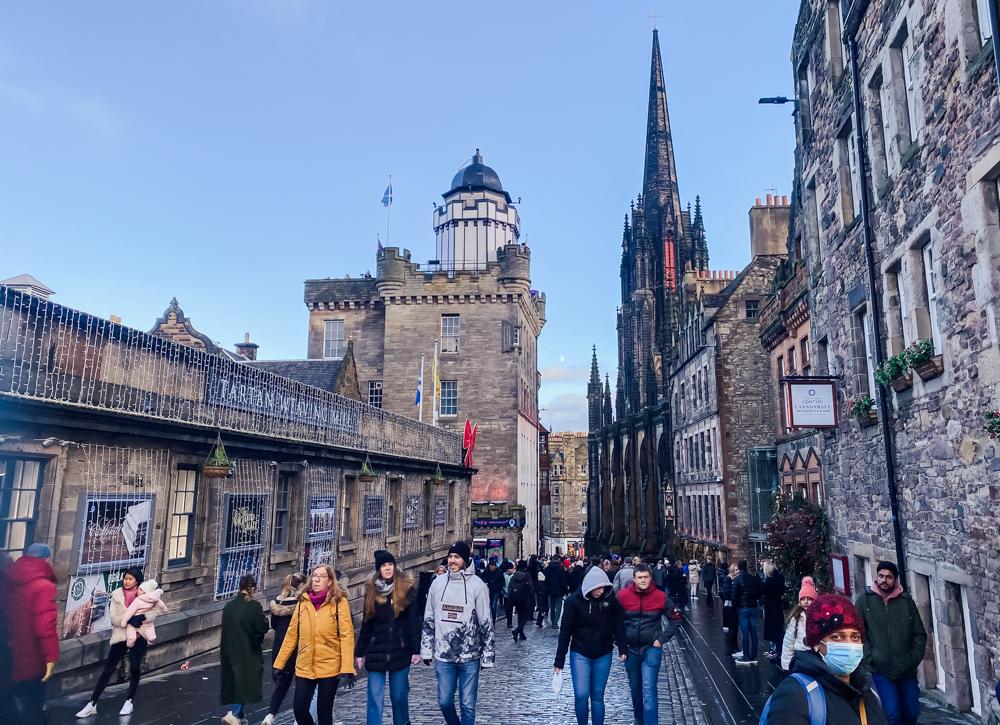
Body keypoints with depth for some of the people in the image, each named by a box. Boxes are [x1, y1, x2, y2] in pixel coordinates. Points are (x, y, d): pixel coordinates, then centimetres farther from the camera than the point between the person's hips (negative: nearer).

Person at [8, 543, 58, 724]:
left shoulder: (9, 582, 3)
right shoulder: (43, 586, -20)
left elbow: (9, 620, 13)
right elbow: (45, 625, -27)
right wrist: (51, 656, -20)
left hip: (9, 659, 7)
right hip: (31, 661, -7)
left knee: (16, 706, 21)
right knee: (32, 710, 9)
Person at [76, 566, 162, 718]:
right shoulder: (117, 594, -1)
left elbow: (157, 610, -7)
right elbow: (113, 616, -8)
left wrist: (143, 617, -25)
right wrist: (129, 620, -24)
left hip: (139, 635, 0)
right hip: (121, 636, 0)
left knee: (134, 668, 8)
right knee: (108, 669, 2)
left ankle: (129, 701, 25)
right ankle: (92, 704, 10)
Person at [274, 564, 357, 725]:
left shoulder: (339, 602, -8)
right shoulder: (303, 602, 5)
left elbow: (347, 636, -13)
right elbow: (291, 635, 8)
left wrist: (347, 669, -20)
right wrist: (279, 663, 6)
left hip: (329, 668, -3)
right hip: (304, 668, 4)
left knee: (324, 712, 5)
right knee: (299, 709, 4)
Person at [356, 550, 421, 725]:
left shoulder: (406, 589, -3)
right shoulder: (371, 591, 4)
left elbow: (414, 621, -5)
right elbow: (366, 624, 10)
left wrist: (416, 650, -10)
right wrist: (360, 652, 10)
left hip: (400, 652, -2)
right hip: (376, 653, 2)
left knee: (399, 696, 9)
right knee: (375, 699, -1)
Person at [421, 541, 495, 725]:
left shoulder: (477, 585, -7)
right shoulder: (438, 583, 2)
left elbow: (486, 623, -4)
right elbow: (428, 620, 10)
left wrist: (488, 654, -4)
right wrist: (426, 649, 9)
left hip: (470, 656, -3)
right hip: (443, 655, 3)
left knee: (468, 704, 5)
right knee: (444, 701, 11)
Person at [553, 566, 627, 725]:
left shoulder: (610, 598, -10)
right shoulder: (574, 600, -16)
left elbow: (618, 625, 2)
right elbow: (565, 632, -10)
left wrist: (622, 648, -2)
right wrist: (559, 661, -7)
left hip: (603, 655, 2)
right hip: (580, 654, -2)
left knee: (597, 696, 7)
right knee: (581, 695, -6)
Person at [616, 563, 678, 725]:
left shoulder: (660, 597, -8)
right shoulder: (623, 595, -7)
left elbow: (674, 621, 4)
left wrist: (662, 639, -3)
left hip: (651, 649, -2)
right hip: (630, 649, 2)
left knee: (649, 690, -10)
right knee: (635, 687, 19)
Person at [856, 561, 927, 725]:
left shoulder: (907, 601, 2)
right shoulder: (865, 599, -6)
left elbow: (920, 634, 8)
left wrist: (914, 659, 0)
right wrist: (869, 658, -11)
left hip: (907, 670, 3)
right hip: (881, 670, -3)